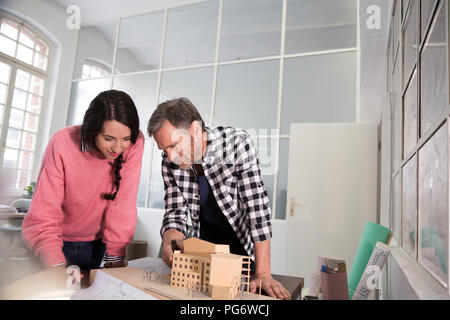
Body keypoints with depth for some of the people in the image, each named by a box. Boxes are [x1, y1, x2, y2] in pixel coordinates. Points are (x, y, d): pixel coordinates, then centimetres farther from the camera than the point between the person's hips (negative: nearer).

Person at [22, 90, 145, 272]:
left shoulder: (135, 143, -22)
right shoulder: (62, 144, -26)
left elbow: (123, 204, -19)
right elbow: (43, 216, -25)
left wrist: (115, 257, -18)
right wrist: (58, 267, -38)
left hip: (95, 242, 2)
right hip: (59, 240, -1)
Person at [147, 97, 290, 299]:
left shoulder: (237, 143, -26)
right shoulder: (170, 163, -12)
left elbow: (257, 205, -29)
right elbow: (175, 212, -8)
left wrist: (263, 274, -31)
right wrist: (170, 239, -32)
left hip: (242, 237, -2)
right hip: (204, 235, 3)